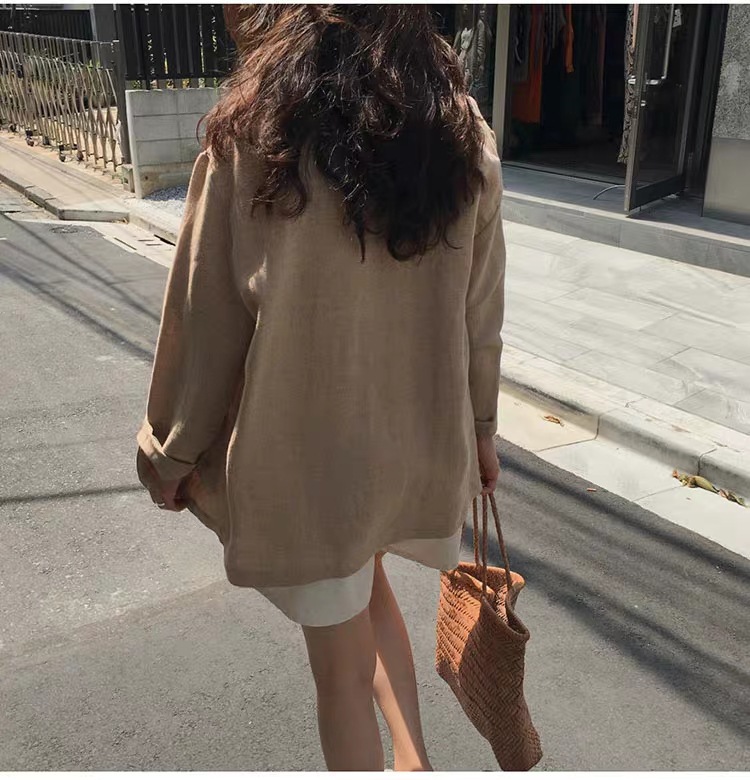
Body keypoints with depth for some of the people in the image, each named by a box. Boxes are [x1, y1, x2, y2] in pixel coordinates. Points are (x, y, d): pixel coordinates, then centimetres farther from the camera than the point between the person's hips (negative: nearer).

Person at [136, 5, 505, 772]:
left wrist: (175, 450, 3)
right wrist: (479, 427, 16)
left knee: (342, 663, 15)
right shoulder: (465, 137, -3)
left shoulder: (254, 134, -14)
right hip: (423, 439, 5)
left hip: (307, 445, -4)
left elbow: (207, 314, -10)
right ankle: (412, 761, 35)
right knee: (363, 580, 31)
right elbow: (478, 313, 3)